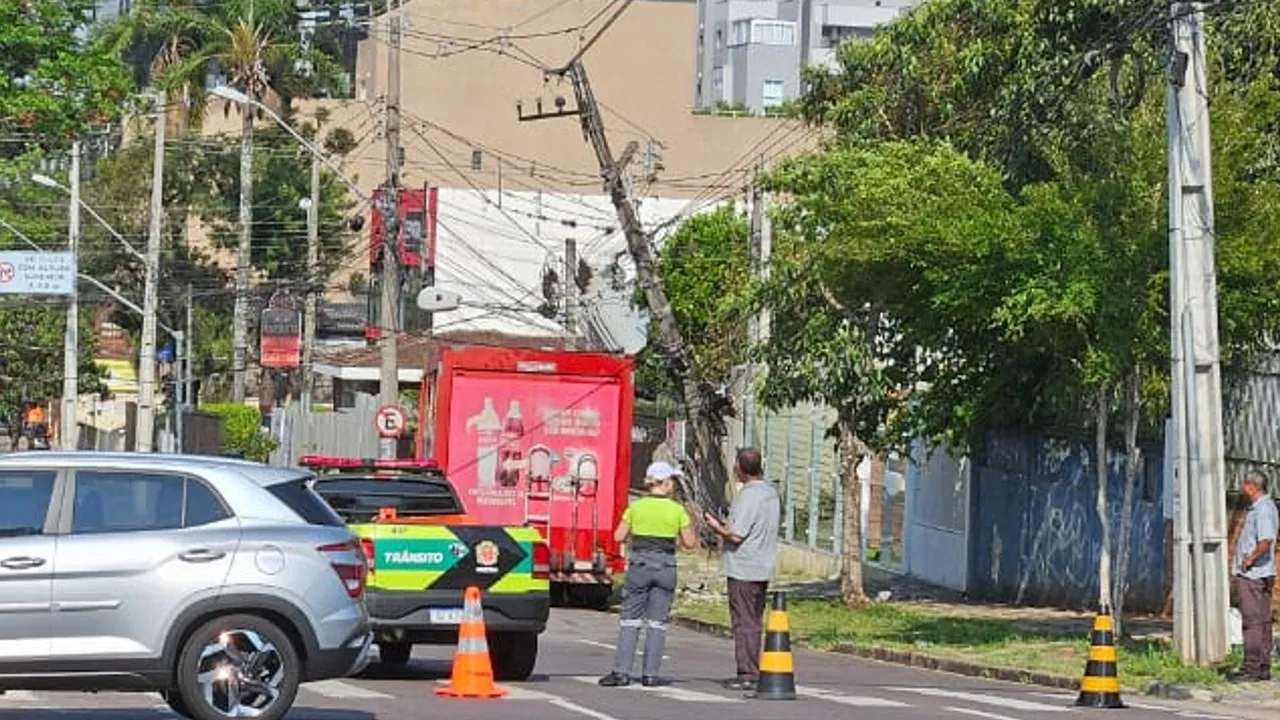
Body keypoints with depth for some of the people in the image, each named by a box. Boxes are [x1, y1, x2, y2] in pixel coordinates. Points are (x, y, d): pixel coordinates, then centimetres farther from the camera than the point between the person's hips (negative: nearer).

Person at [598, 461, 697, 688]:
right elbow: (690, 542, 2)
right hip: (665, 566, 0)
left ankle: (621, 671, -3)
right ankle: (650, 674, 5)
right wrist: (689, 524, 19)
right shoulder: (677, 510, -3)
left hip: (639, 564, 0)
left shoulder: (636, 508, -1)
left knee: (629, 620, 4)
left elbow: (619, 536, 2)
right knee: (657, 622, 6)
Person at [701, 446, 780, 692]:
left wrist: (716, 527, -3)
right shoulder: (771, 492, 12)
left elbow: (736, 535, -21)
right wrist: (727, 524, 19)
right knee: (753, 622, 14)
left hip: (743, 568, -9)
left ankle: (747, 674, -4)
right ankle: (753, 671, 16)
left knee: (744, 623, -5)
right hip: (763, 568, 9)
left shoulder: (749, 495, -17)